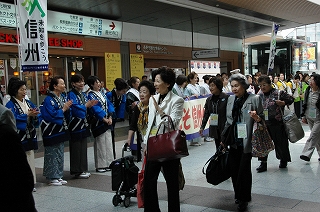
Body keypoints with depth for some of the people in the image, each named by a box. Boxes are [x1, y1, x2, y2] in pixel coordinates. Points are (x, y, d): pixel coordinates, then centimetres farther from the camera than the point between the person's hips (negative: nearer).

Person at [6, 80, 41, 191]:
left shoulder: (29, 103, 12)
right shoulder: (10, 105, -6)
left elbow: (38, 118, 7)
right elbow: (13, 120, -19)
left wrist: (34, 116, -14)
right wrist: (27, 115, -19)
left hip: (30, 137, 6)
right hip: (18, 137, -6)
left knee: (30, 159, 9)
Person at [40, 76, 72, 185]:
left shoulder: (63, 97, 10)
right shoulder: (48, 100, -15)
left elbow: (67, 115, 15)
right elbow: (51, 115, -23)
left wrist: (67, 108, -5)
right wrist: (63, 109, -15)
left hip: (61, 130, 8)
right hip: (52, 132, -8)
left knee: (60, 154, 13)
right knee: (52, 155, -1)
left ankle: (59, 176, 22)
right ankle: (52, 178, 9)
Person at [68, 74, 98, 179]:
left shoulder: (83, 94, 15)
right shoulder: (71, 95, -11)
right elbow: (75, 108, -23)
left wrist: (91, 105, -3)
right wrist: (86, 106, -11)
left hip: (84, 125, 8)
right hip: (76, 126, -8)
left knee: (83, 148, 12)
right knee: (76, 149, -2)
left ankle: (83, 169, 20)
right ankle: (77, 171, 5)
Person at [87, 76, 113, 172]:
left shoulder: (102, 93, 13)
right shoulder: (90, 95, -9)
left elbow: (109, 104, 11)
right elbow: (95, 109, -16)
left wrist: (110, 117, -2)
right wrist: (104, 119, -15)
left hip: (107, 121, 7)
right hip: (98, 122, -7)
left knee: (108, 143, 9)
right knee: (100, 144, -2)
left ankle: (108, 163, 18)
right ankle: (100, 166, 7)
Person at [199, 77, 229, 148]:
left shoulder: (226, 98, -8)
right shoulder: (209, 99, 10)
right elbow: (206, 114, 13)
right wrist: (202, 127, 8)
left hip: (224, 127, -5)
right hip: (214, 128, 5)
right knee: (218, 147, 9)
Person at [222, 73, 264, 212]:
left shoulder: (254, 99, -4)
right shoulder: (231, 99, 12)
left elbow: (262, 118, 1)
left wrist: (256, 118, -22)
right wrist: (224, 138, 19)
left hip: (246, 141, -5)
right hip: (233, 142, 5)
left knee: (244, 170, -3)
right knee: (233, 169, 6)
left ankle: (243, 199, 9)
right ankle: (239, 196, 24)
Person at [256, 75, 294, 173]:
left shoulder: (279, 93, -7)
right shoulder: (259, 95, 5)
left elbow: (291, 99, 1)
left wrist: (283, 103, -15)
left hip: (277, 123, -4)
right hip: (263, 124, 4)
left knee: (280, 142, 9)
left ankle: (283, 160, 31)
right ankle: (263, 163, 13)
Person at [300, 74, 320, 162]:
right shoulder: (308, 90, 4)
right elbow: (304, 103, 13)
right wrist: (304, 116, 13)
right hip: (309, 118, 6)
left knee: (313, 136, -10)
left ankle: (306, 154, -10)